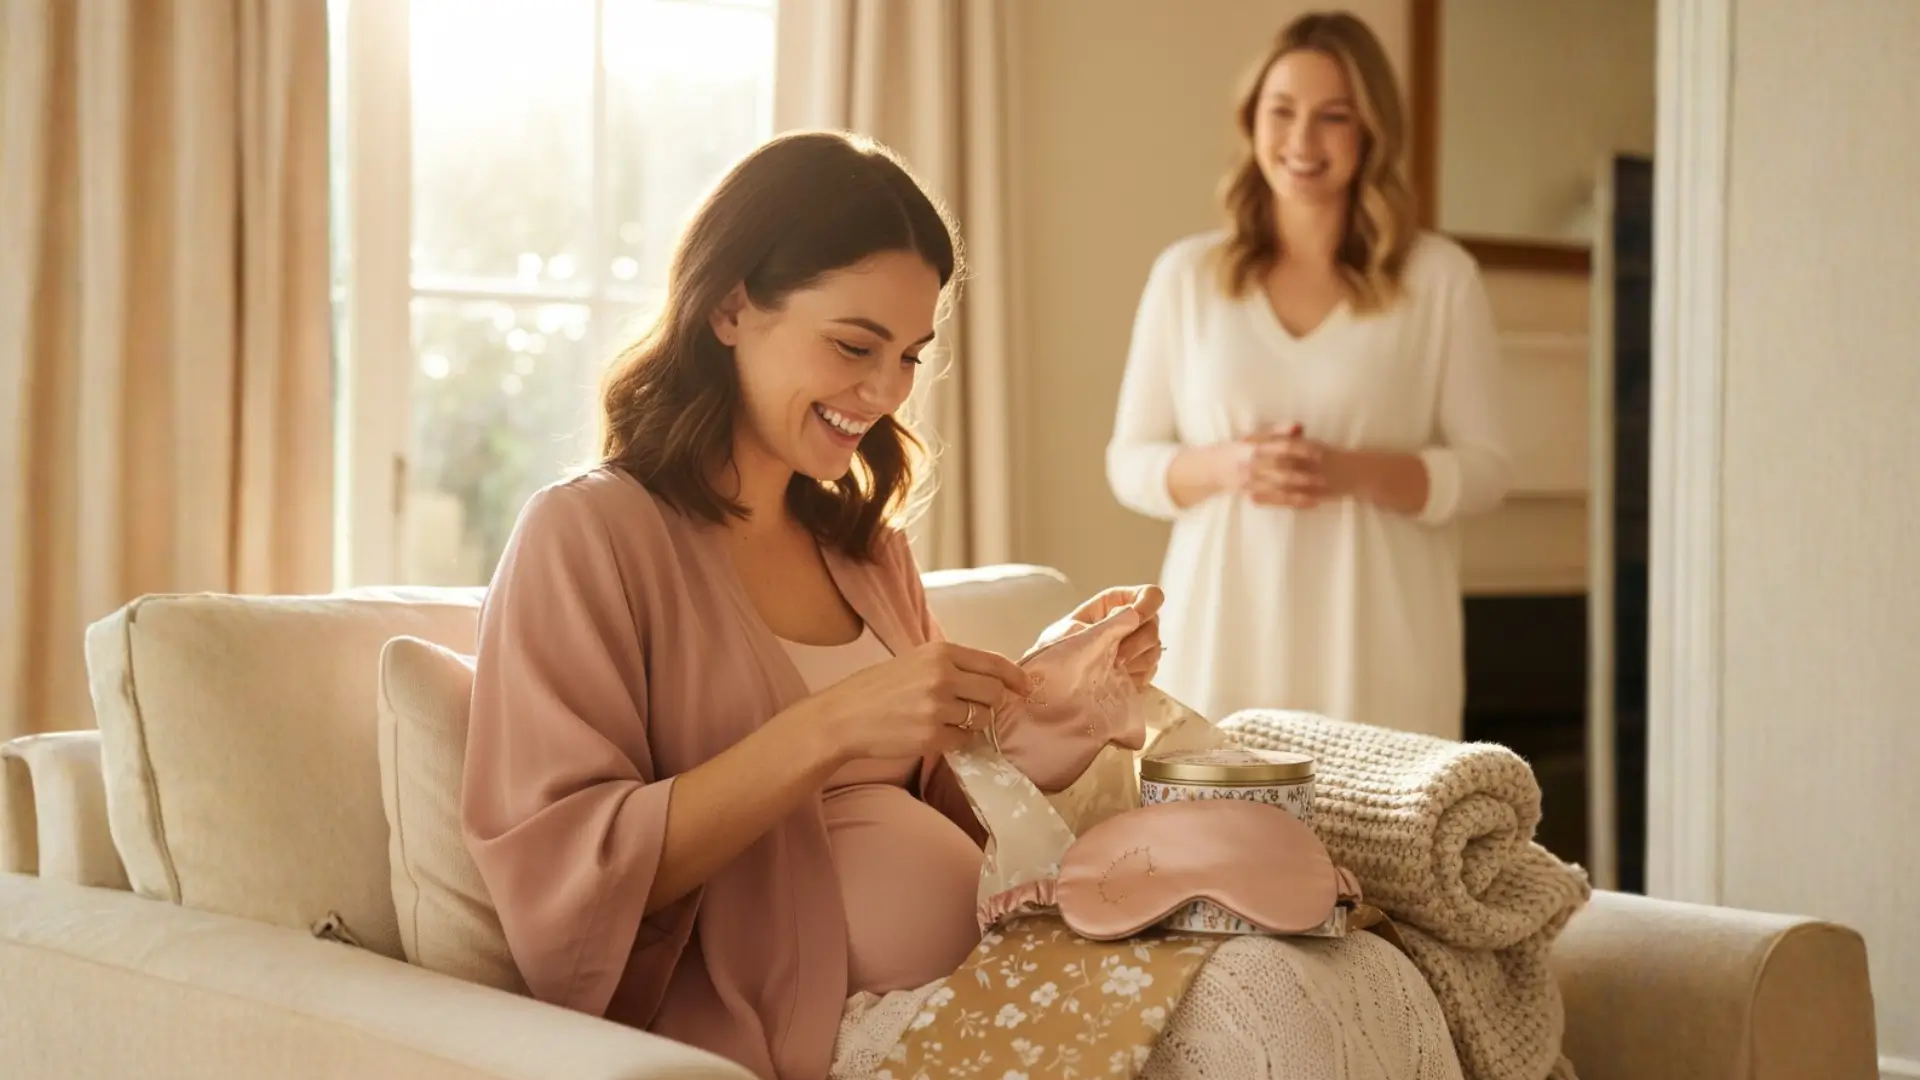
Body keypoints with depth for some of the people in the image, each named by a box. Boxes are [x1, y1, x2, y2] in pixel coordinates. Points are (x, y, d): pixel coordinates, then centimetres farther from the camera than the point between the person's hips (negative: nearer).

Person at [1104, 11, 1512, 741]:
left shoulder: (1439, 278, 3)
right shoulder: (1186, 275, 7)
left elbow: (1485, 468, 3)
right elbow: (1128, 463, 9)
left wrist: (1357, 472, -14)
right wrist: (1222, 466, -11)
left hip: (1376, 648, -1)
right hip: (1222, 642, 1)